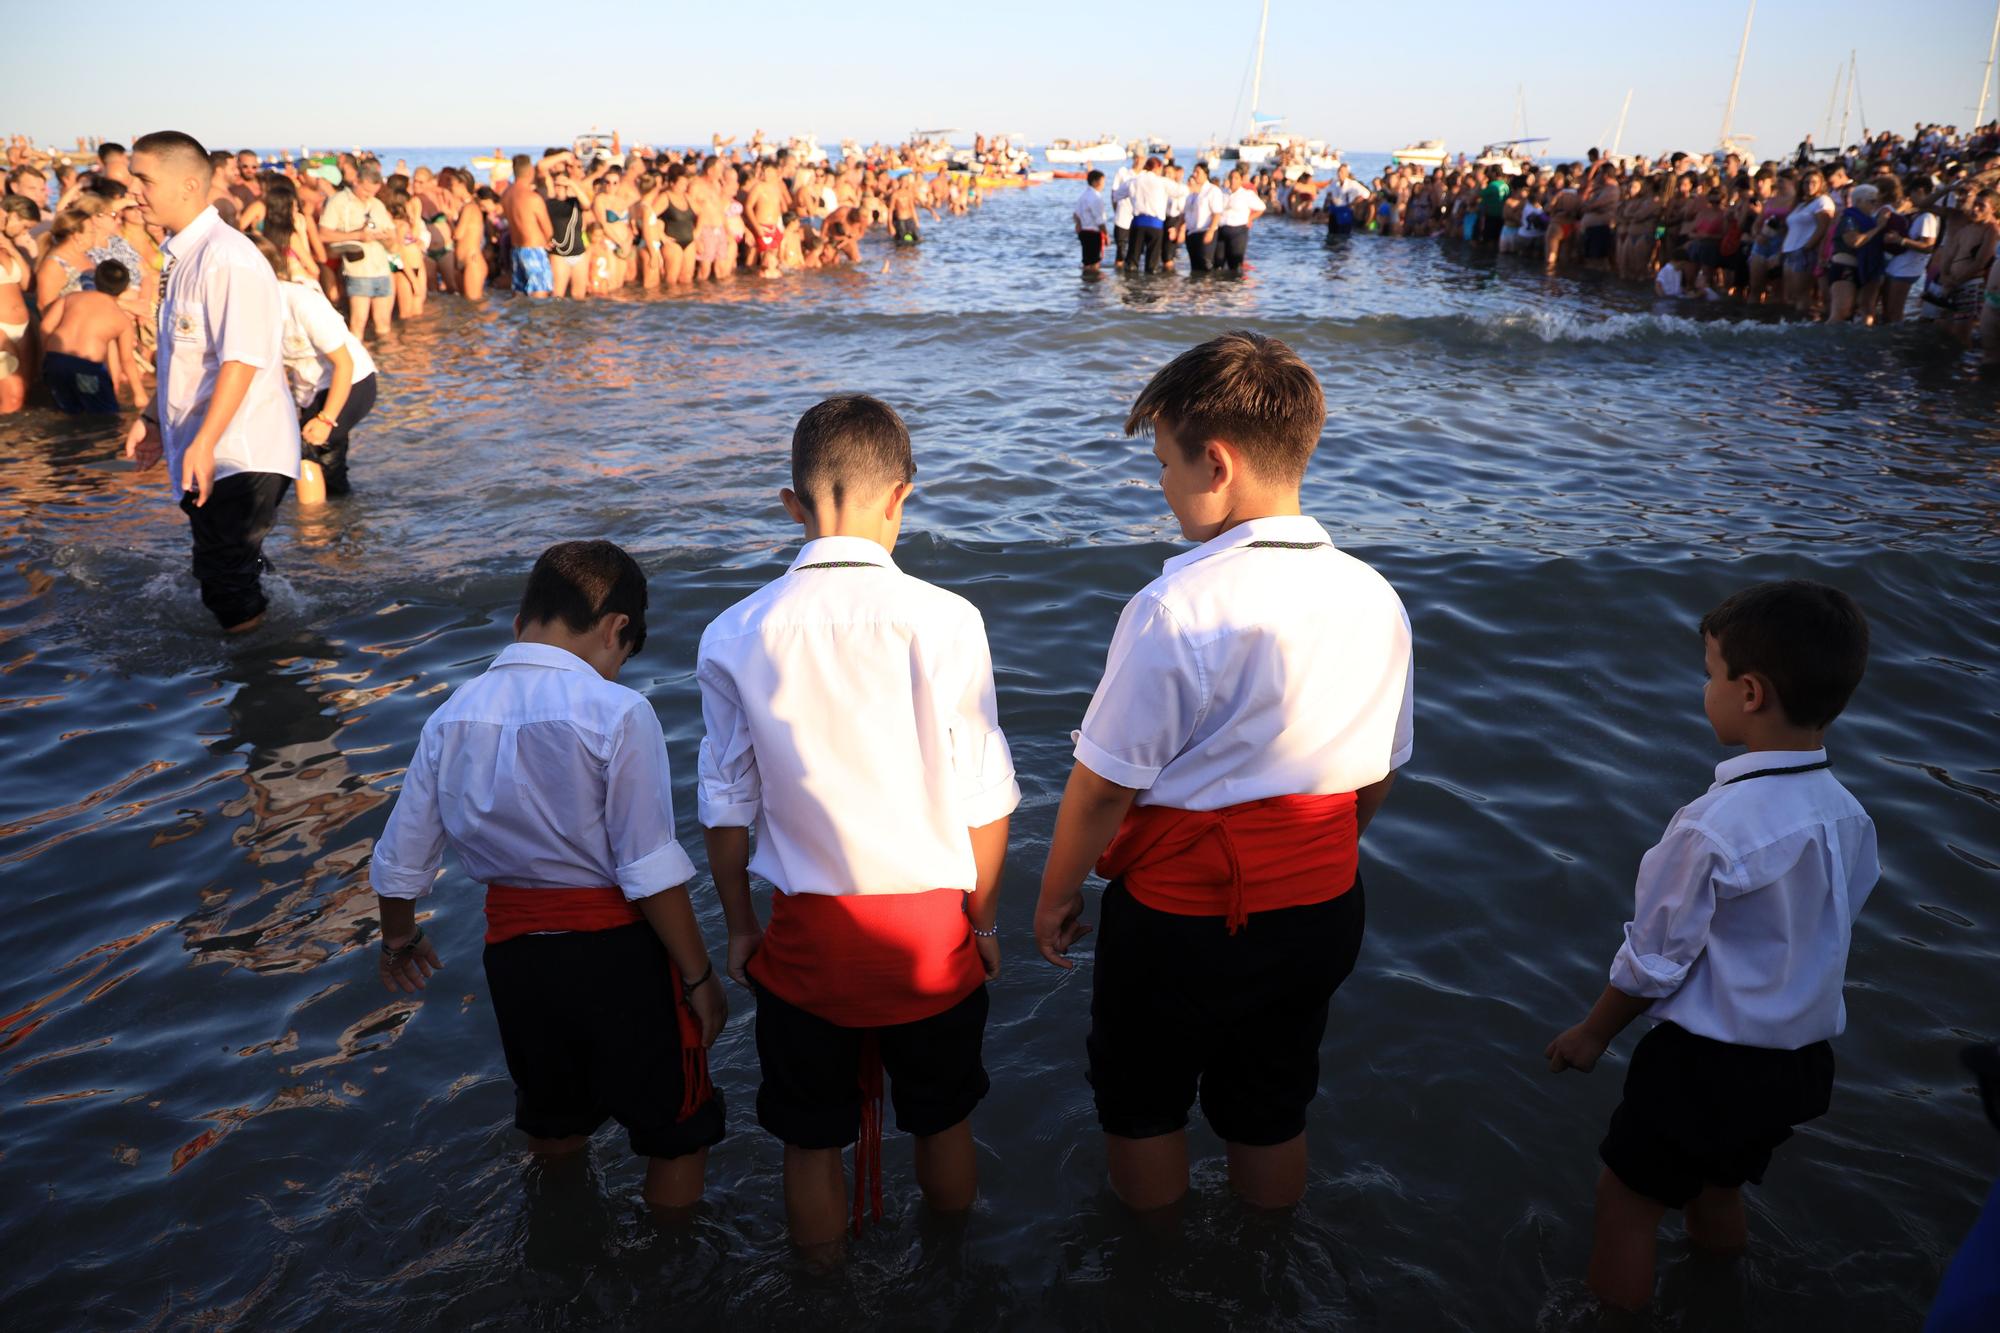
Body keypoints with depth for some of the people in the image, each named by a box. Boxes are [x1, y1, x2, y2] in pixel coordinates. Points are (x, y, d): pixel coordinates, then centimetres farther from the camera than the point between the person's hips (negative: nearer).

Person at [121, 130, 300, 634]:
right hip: (206, 458, 9)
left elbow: (242, 359, -23)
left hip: (239, 458, -9)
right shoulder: (182, 256, 11)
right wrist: (154, 418, 17)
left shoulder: (225, 257, -16)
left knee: (227, 582, -4)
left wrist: (203, 442, -25)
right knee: (224, 577, 19)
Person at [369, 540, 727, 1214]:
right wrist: (698, 976, -9)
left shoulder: (454, 716, -1)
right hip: (617, 952, -6)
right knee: (677, 1131, 17)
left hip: (513, 950, 6)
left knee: (551, 1129, 31)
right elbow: (652, 873, -20)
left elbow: (400, 863, 6)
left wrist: (400, 938, 25)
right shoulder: (617, 712, -19)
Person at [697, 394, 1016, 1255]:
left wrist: (739, 925, 14)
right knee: (942, 1122, 23)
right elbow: (984, 797, -8)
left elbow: (726, 806, -1)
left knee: (811, 1142, 19)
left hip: (804, 930, 0)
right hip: (932, 926, 0)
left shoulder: (734, 636, -9)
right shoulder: (945, 621, -14)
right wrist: (985, 919, 7)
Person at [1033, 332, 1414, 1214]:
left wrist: (1056, 895, -3)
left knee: (1144, 1107, 21)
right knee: (1272, 1114, 25)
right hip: (1321, 913, 5)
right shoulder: (1375, 599, -5)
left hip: (1179, 917, -5)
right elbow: (1378, 777, 4)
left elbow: (1104, 783, -19)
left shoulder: (1176, 609, -25)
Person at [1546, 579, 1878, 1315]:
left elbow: (1655, 960, -17)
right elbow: (1818, 939, 6)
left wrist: (1593, 1033, -1)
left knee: (1625, 1198, 11)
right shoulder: (1848, 818, -7)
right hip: (1802, 1058, 7)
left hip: (1706, 1061, -7)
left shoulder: (1714, 828, -28)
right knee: (1717, 1191, 27)